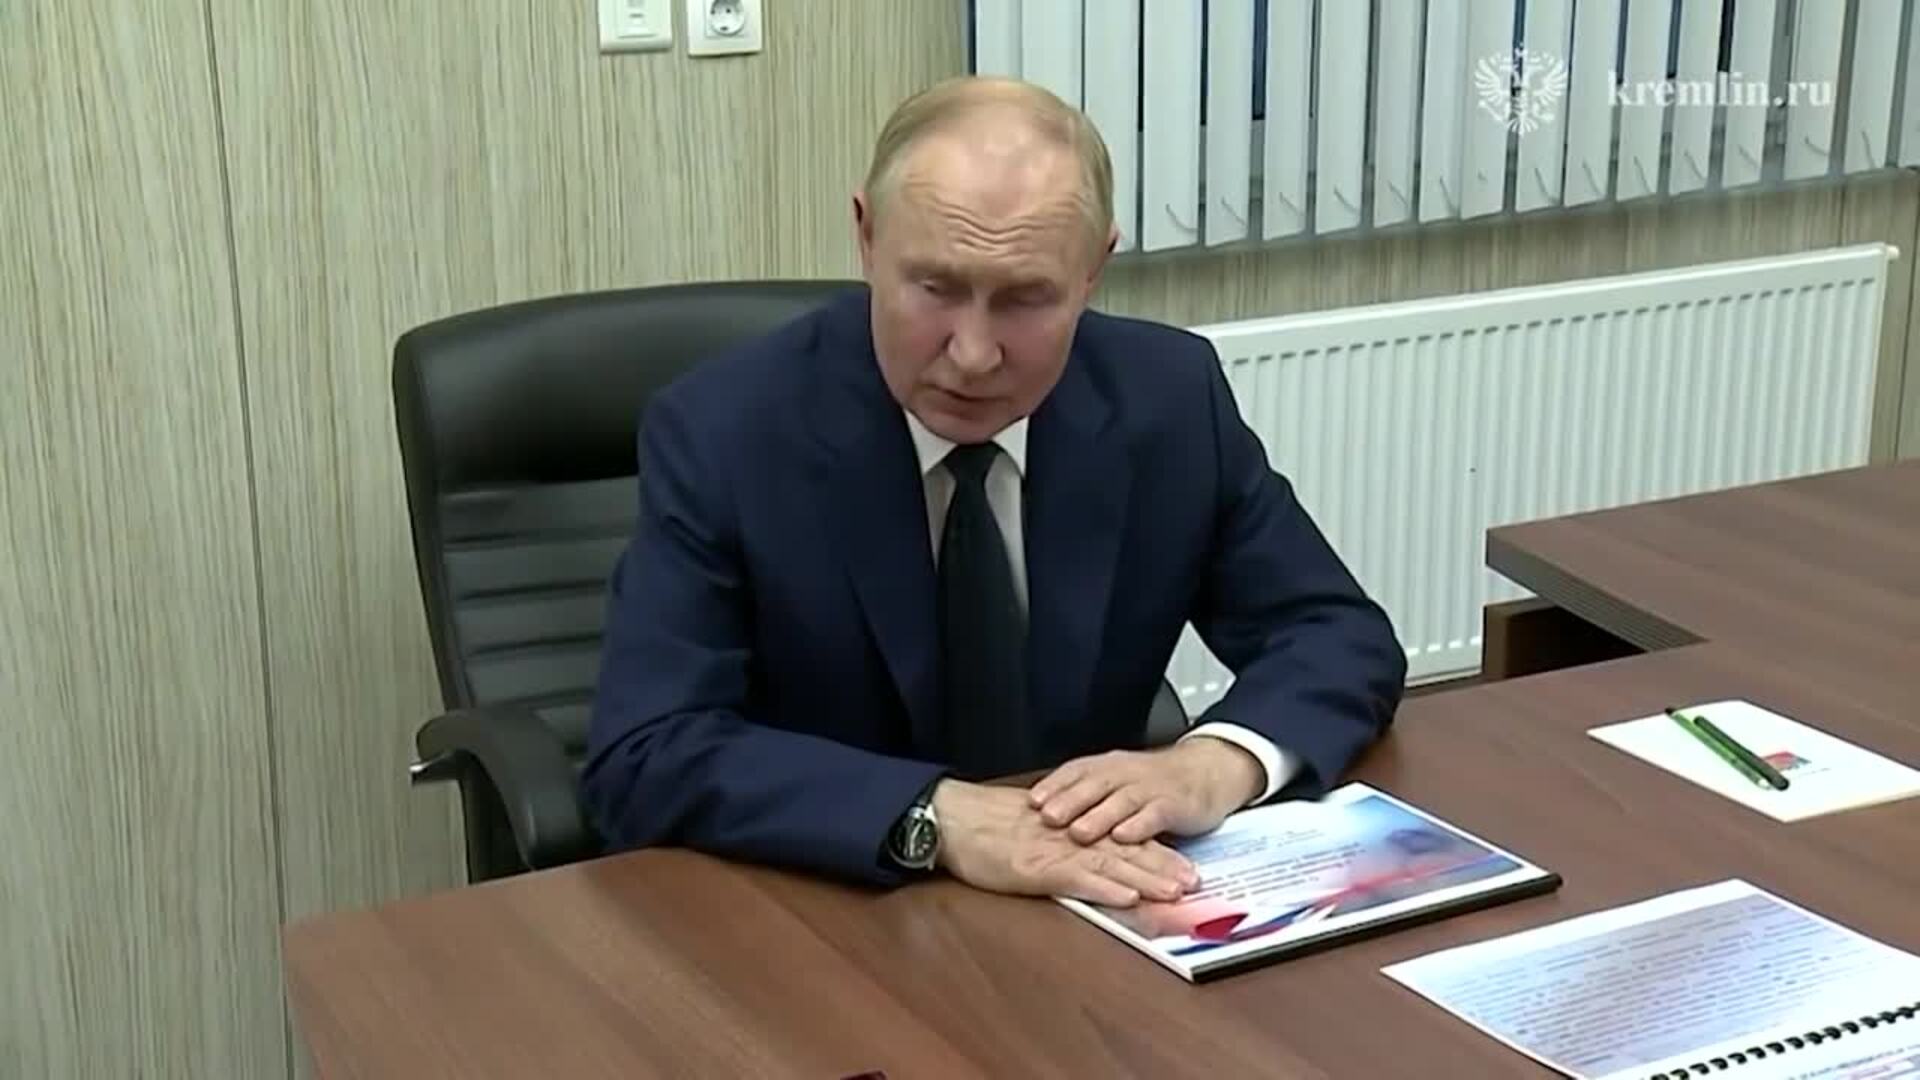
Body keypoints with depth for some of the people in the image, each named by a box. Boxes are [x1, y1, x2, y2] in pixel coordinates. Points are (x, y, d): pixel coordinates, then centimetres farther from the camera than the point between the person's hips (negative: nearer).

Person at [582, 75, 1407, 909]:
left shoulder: (1171, 400, -6)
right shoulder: (720, 435, -14)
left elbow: (1341, 638, 0)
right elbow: (643, 760, -20)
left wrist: (1217, 763, -21)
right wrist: (938, 817, -32)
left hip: (1087, 911, 2)